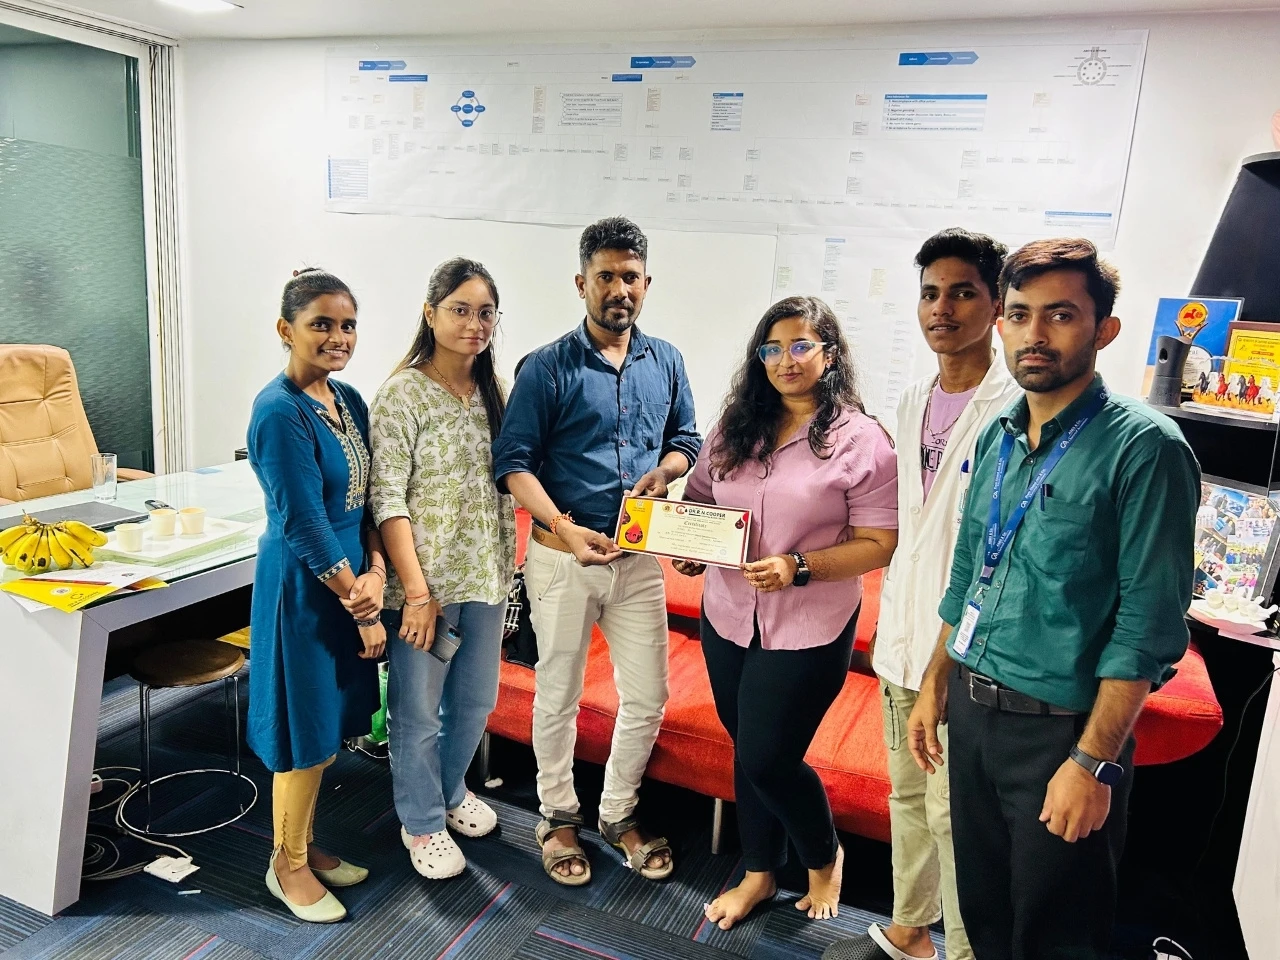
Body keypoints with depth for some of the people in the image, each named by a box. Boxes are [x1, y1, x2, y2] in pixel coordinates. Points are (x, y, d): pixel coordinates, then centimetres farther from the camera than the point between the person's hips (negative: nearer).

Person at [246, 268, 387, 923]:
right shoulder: (280, 412, -20)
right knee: (306, 733, 7)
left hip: (346, 578, 8)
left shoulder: (349, 400, 4)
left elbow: (366, 500, 6)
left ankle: (303, 845, 39)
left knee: (325, 726, 19)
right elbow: (305, 526, -20)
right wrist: (361, 608, -15)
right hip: (302, 584, -8)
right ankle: (287, 865, 29)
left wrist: (374, 572, -10)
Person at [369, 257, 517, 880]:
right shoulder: (403, 394, -12)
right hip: (425, 580, -5)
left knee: (475, 700, 19)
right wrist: (417, 592, -17)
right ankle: (422, 822, 32)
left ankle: (450, 789, 45)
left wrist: (507, 569, 7)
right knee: (418, 709, 9)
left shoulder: (495, 392, 5)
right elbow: (387, 500, -15)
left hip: (485, 576, 6)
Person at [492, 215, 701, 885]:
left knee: (648, 698, 10)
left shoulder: (666, 362, 6)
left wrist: (665, 470, -7)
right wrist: (563, 528, -24)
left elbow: (686, 438, 16)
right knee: (558, 696, 12)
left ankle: (618, 812, 34)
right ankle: (558, 816, 34)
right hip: (562, 556, -3)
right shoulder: (547, 368, -8)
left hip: (638, 557, 4)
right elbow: (513, 461, -10)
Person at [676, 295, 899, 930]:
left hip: (808, 629, -5)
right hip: (728, 617, 5)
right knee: (747, 751, 15)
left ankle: (824, 859, 32)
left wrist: (799, 567, -22)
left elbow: (878, 544, -11)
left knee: (768, 758, 0)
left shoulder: (861, 440, -9)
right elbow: (698, 499, 14)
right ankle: (758, 873, 38)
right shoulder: (736, 427, 5)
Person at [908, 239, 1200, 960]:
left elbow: (1150, 622, -17)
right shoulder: (998, 438, 6)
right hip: (972, 709, 6)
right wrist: (935, 686, 13)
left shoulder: (1144, 446, -15)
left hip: (1059, 727, -6)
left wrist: (1095, 762, -18)